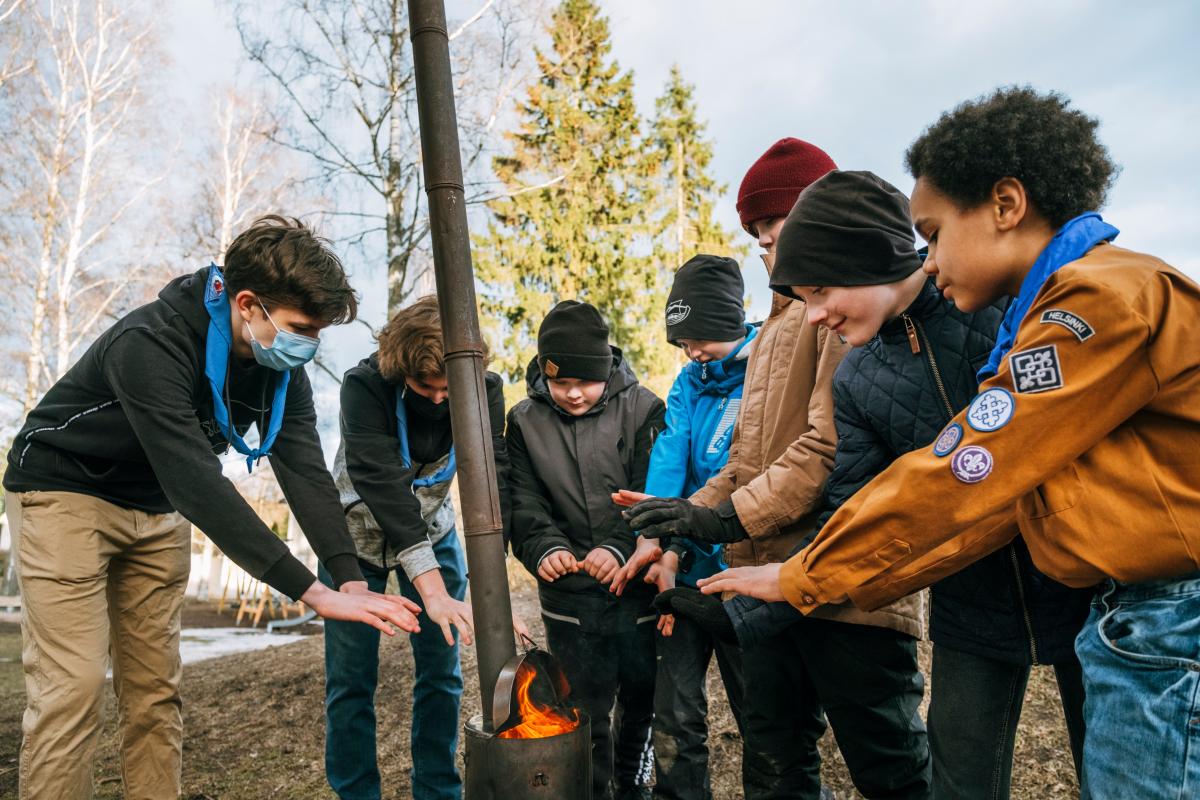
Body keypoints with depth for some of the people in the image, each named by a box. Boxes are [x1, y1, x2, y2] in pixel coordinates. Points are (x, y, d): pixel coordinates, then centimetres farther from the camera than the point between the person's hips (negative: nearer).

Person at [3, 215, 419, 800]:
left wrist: (351, 580, -30)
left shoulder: (281, 365, -13)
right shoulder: (151, 345, -35)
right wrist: (313, 592, -43)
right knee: (73, 687, -10)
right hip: (64, 493, -6)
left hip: (157, 508, 6)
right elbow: (199, 484, -41)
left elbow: (304, 470, -18)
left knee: (154, 688, 7)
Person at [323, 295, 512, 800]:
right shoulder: (364, 385, -29)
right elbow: (382, 486, -38)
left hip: (433, 534, 2)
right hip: (357, 537, -2)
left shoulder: (483, 389, -22)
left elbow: (492, 480, -29)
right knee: (351, 678, 1)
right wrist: (433, 590, -44)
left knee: (442, 673, 5)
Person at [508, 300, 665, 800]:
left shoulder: (642, 410, -7)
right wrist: (545, 548, -22)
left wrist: (622, 548, -27)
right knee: (585, 711, 11)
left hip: (638, 589, 0)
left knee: (642, 699, 16)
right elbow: (525, 505, -3)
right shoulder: (525, 422, 1)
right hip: (569, 597, 1)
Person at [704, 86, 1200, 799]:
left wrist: (802, 579, -6)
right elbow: (1000, 498, 12)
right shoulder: (1049, 313, 14)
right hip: (1130, 625, 9)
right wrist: (848, 587, 10)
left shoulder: (1110, 296, -16)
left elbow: (956, 480, -16)